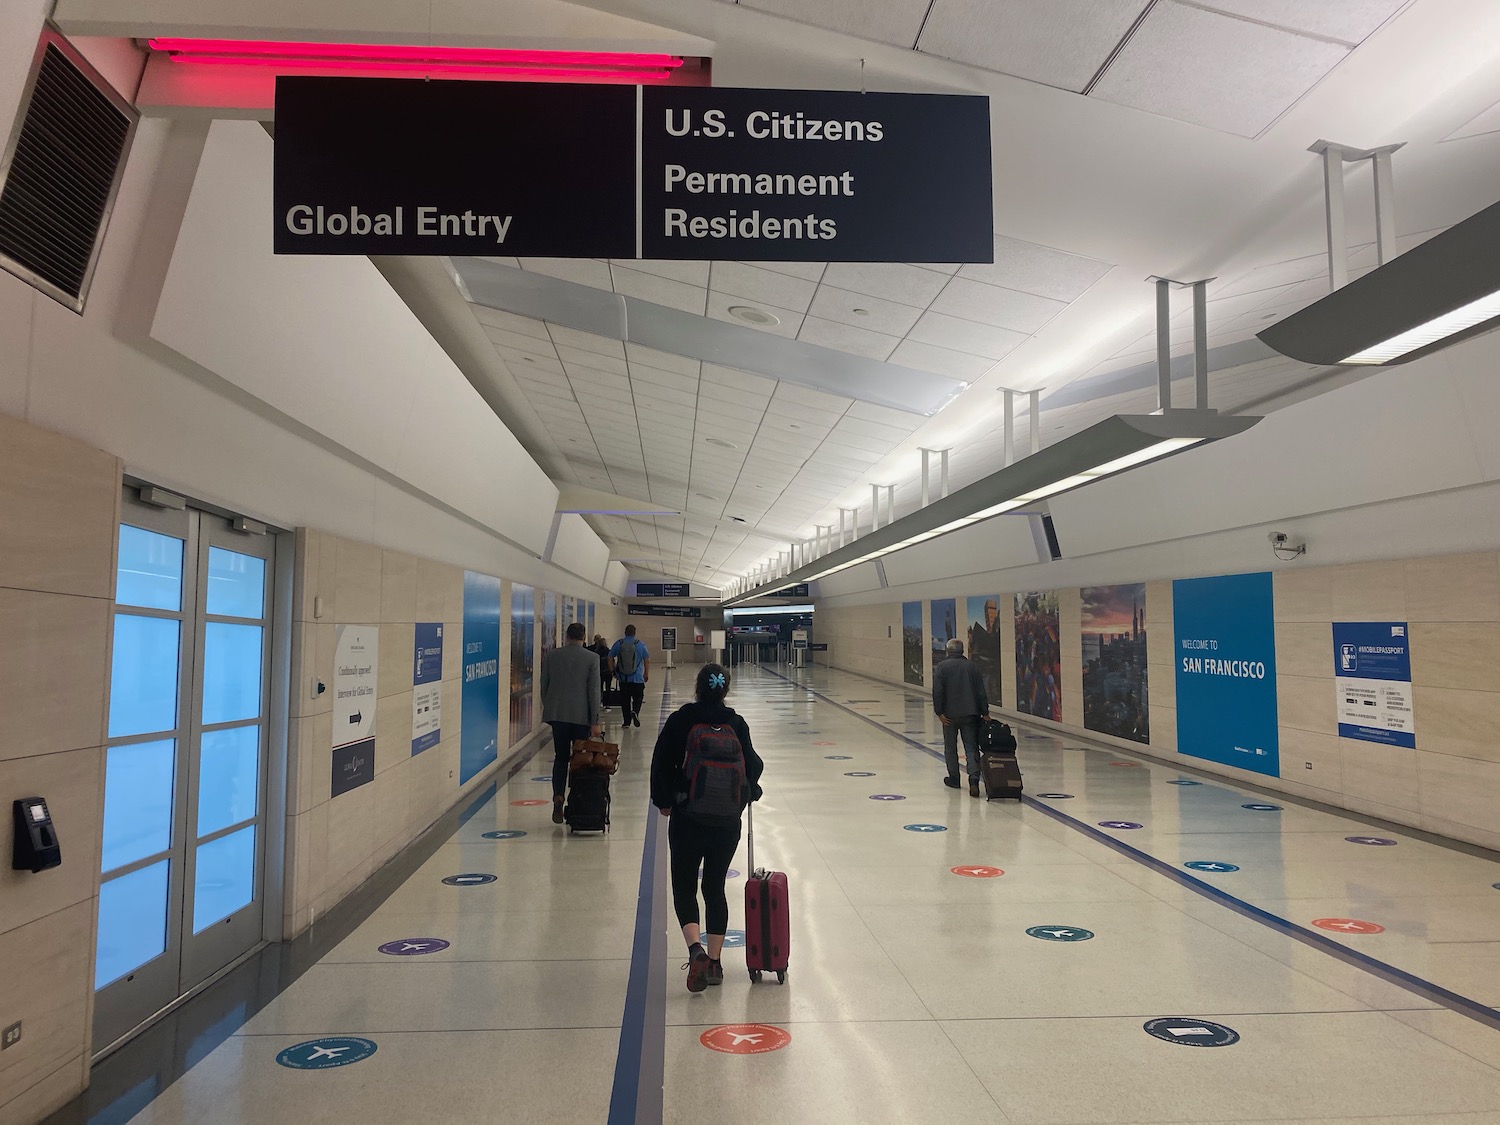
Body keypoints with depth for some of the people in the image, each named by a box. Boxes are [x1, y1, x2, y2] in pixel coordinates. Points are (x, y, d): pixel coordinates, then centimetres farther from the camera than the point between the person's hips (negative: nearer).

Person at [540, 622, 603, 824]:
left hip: (557, 714, 2)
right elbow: (594, 691, -7)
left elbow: (544, 686, 7)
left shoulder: (551, 656, 2)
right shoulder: (591, 658, -5)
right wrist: (595, 721, -5)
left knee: (560, 758, 9)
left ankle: (558, 796, -8)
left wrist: (548, 709, 20)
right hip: (582, 715, -2)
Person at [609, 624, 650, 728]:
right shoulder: (640, 644, -2)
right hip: (637, 678, -2)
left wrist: (612, 671, 14)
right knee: (638, 697, 8)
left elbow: (610, 658, 3)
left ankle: (627, 722, 12)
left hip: (623, 678, 2)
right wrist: (646, 674, 8)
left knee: (625, 699, 10)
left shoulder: (618, 643, 1)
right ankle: (635, 711, -20)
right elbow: (647, 660, -1)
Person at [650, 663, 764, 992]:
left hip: (688, 819, -2)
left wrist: (664, 801, 11)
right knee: (715, 887, 15)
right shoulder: (736, 725, 0)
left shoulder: (680, 721, -6)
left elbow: (662, 763, -4)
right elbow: (752, 765, 3)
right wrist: (748, 792, 24)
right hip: (728, 821, 2)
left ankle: (696, 949, -11)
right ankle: (715, 961, 18)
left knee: (684, 887, 10)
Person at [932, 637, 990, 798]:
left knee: (950, 747, 14)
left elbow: (937, 692, -11)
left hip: (950, 714, -2)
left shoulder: (942, 667, -2)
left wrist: (939, 712, -10)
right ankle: (974, 778, -18)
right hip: (970, 714, 2)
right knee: (971, 748, 0)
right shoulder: (972, 667, 7)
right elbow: (981, 692, 5)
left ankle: (954, 778, 24)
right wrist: (985, 713, 8)